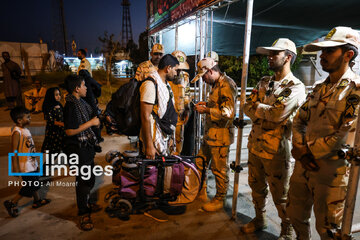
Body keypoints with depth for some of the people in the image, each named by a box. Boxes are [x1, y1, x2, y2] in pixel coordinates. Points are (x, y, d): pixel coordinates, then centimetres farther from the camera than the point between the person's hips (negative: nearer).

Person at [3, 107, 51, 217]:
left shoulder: (25, 130, 7)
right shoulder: (17, 132, -21)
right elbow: (14, 150, -21)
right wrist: (15, 167, -22)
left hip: (32, 163, 9)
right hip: (25, 166, -9)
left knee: (34, 183, 20)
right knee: (30, 186, -1)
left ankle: (37, 201, 36)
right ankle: (12, 203, 15)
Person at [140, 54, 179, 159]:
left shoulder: (166, 84, 14)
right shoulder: (151, 84, -17)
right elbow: (145, 117, -21)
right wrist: (149, 145, -22)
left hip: (165, 137, 9)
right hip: (155, 140, -9)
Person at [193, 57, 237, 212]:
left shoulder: (227, 85, -18)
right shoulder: (216, 84, 14)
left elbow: (227, 112, -26)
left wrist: (206, 110, -18)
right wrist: (206, 104, 12)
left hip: (220, 136, -10)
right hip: (210, 134, 10)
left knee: (219, 169, 4)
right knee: (200, 163, 18)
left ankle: (219, 200, 22)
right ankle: (201, 193, 36)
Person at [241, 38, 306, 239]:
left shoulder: (295, 87, -11)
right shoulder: (264, 83, 11)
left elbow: (278, 113, -24)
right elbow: (247, 107, 3)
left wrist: (256, 106, -8)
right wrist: (267, 113, -15)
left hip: (276, 149, -6)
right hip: (255, 145, 7)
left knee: (280, 195, 9)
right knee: (257, 187, 21)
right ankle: (260, 219, 42)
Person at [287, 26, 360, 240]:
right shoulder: (319, 88, 11)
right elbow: (299, 120, 10)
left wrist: (307, 150, -11)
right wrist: (299, 149, -5)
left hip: (332, 170, -7)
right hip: (303, 165, 7)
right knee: (296, 215, 21)